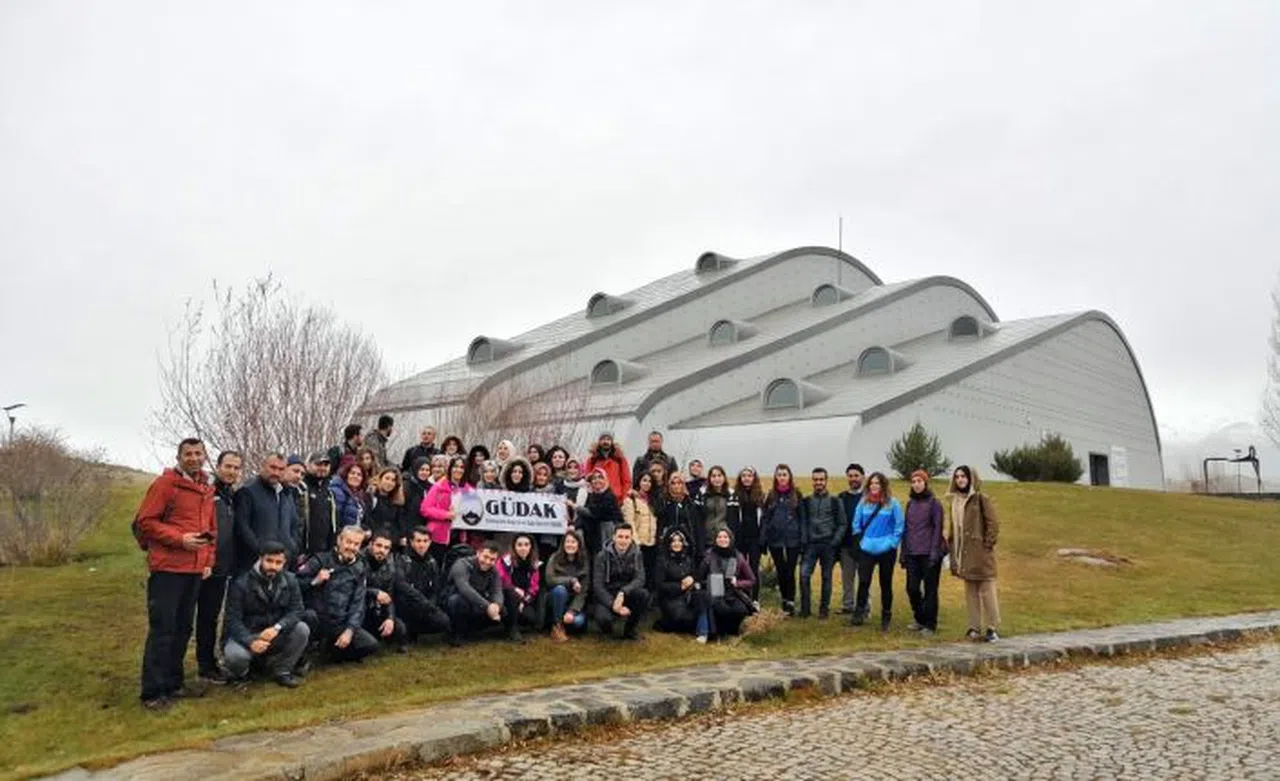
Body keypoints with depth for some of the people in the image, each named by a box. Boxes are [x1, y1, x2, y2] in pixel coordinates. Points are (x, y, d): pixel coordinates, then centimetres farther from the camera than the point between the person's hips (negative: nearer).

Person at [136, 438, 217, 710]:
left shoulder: (207, 490, 14)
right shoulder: (165, 483, -7)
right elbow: (146, 521, -11)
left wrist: (209, 560, 10)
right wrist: (180, 539, -18)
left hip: (195, 570, 7)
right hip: (167, 568, -7)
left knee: (183, 628, 13)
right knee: (162, 629, -5)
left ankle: (173, 683, 23)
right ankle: (153, 692, 1)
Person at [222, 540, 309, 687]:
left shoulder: (290, 581, -4)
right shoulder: (241, 584, -14)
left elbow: (296, 611, -11)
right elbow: (233, 620, -18)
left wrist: (277, 628, -31)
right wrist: (250, 641, -35)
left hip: (276, 635, 3)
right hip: (246, 635, -3)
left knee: (302, 629, -23)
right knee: (235, 654, -34)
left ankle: (281, 670, 0)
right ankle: (240, 675, 4)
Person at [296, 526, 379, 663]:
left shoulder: (360, 569, 7)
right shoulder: (321, 560, -2)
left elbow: (358, 604, 1)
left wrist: (349, 630, -10)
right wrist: (314, 581, -20)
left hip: (339, 625, 4)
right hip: (316, 620, -3)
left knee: (371, 645, -15)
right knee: (309, 616, -38)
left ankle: (332, 648, 10)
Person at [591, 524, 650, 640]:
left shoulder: (636, 554, -2)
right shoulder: (602, 556, -8)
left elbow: (640, 579, -15)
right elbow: (597, 585, -14)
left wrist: (622, 592, -33)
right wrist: (612, 604, -29)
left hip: (627, 595, 2)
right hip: (607, 597, -2)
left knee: (643, 594, -30)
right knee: (603, 618, -35)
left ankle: (631, 628, -3)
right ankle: (607, 629, 6)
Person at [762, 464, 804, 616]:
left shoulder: (796, 494, 2)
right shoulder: (771, 495, 7)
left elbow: (802, 517, 1)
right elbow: (764, 518, 5)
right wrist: (762, 540, -2)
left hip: (793, 539, -2)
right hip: (775, 539, 2)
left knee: (790, 571, -4)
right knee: (780, 571, 9)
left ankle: (790, 603, 1)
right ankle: (785, 600, 22)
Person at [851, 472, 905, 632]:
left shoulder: (892, 503, -6)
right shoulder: (863, 502, 3)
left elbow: (899, 526, -4)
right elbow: (856, 524, 10)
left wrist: (892, 543, -9)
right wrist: (860, 540, 3)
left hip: (886, 550, -2)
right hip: (866, 549, 2)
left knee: (886, 584, 8)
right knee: (863, 581, -4)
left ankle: (886, 618, 19)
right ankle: (859, 613, 7)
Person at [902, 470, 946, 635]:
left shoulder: (934, 503, -2)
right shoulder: (910, 503, 12)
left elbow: (938, 528, -7)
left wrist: (934, 552, -14)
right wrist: (903, 552, 10)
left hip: (929, 553, -4)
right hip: (912, 553, 5)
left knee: (930, 589, 2)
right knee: (912, 588, 3)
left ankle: (930, 624, 11)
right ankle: (919, 619, 22)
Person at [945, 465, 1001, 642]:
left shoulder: (981, 498, -7)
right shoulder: (955, 500, 12)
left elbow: (993, 523, -10)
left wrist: (988, 544, -14)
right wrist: (951, 547, 12)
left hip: (980, 553, -7)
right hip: (964, 554, 7)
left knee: (987, 590, -3)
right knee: (970, 592, 11)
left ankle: (993, 628, 4)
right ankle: (975, 627, 18)